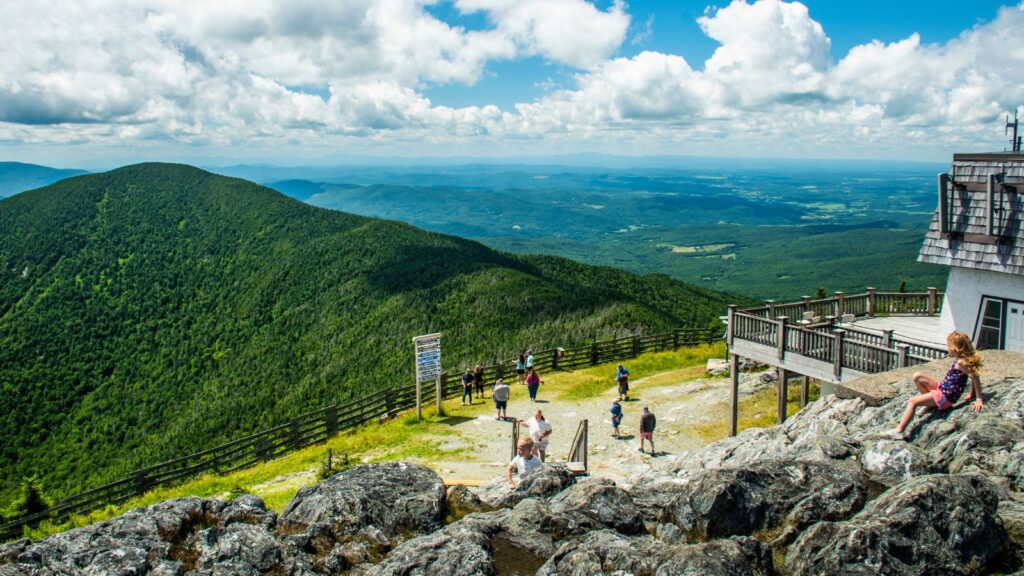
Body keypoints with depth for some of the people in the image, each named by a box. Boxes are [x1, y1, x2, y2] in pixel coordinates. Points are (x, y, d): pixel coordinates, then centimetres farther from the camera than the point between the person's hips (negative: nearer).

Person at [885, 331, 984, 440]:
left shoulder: (961, 362, -21)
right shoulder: (959, 360, 6)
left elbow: (975, 377, -23)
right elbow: (974, 377, 12)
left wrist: (979, 400, -20)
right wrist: (972, 394, 12)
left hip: (945, 397, -9)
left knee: (912, 401, -14)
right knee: (917, 376, 8)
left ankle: (899, 432, -16)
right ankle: (931, 403, 12)